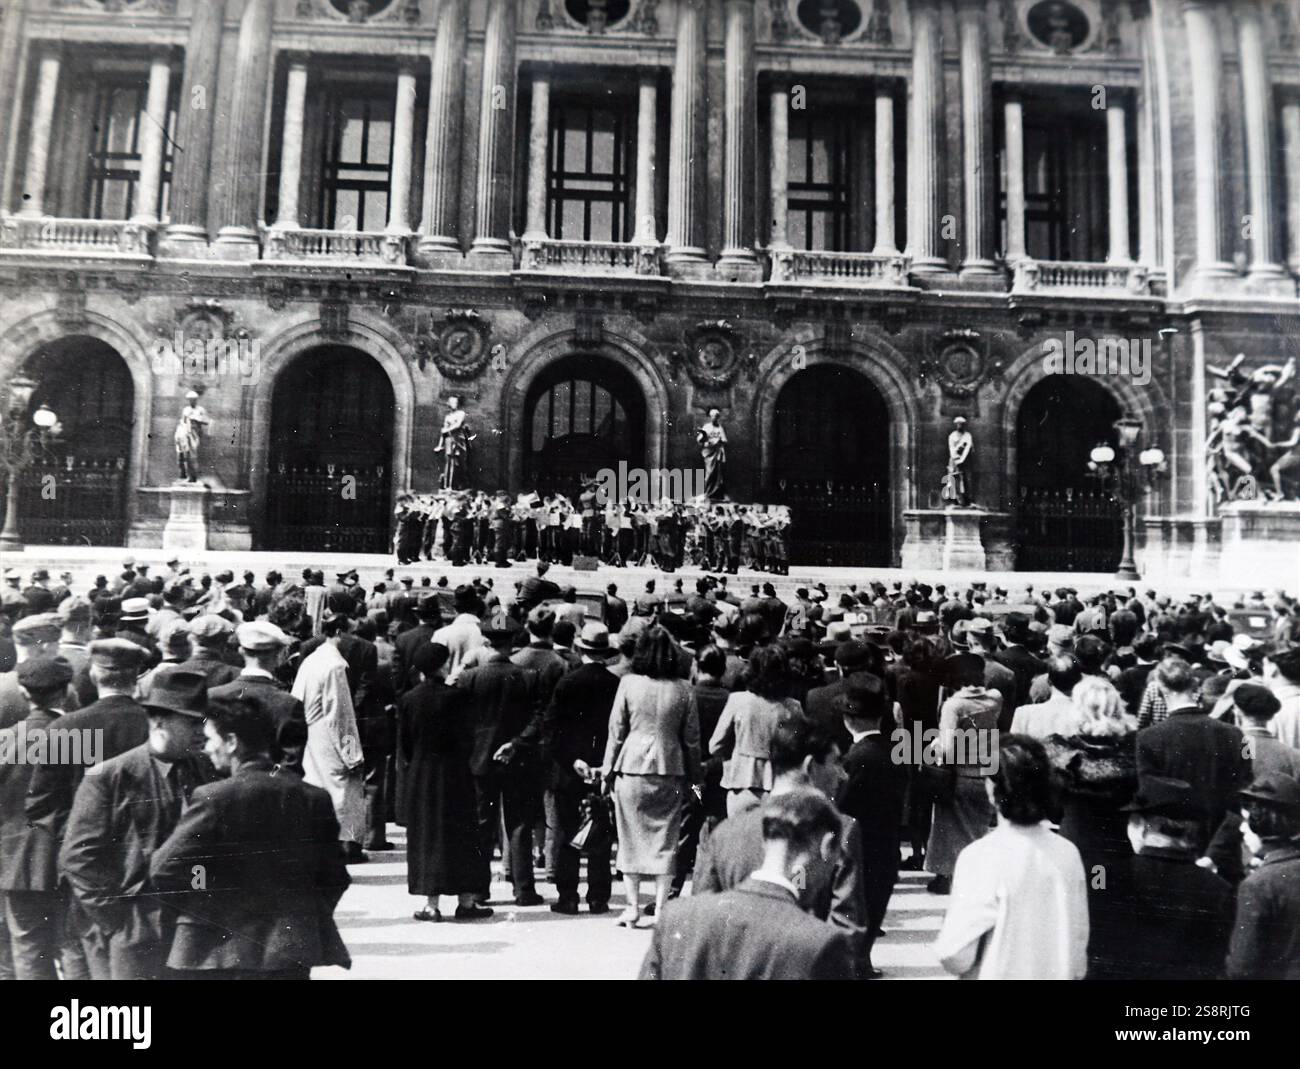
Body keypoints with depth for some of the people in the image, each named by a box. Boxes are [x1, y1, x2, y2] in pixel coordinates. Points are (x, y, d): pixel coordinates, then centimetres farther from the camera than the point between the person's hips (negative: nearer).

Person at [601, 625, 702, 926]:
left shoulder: (629, 683, -5)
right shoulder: (683, 689, -1)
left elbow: (616, 732, -1)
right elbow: (691, 738, 3)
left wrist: (607, 771, 8)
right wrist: (693, 775, 13)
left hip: (632, 768, -1)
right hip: (670, 771, 1)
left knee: (631, 838, 10)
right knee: (665, 841, 9)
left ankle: (633, 908, 14)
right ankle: (660, 910, 11)